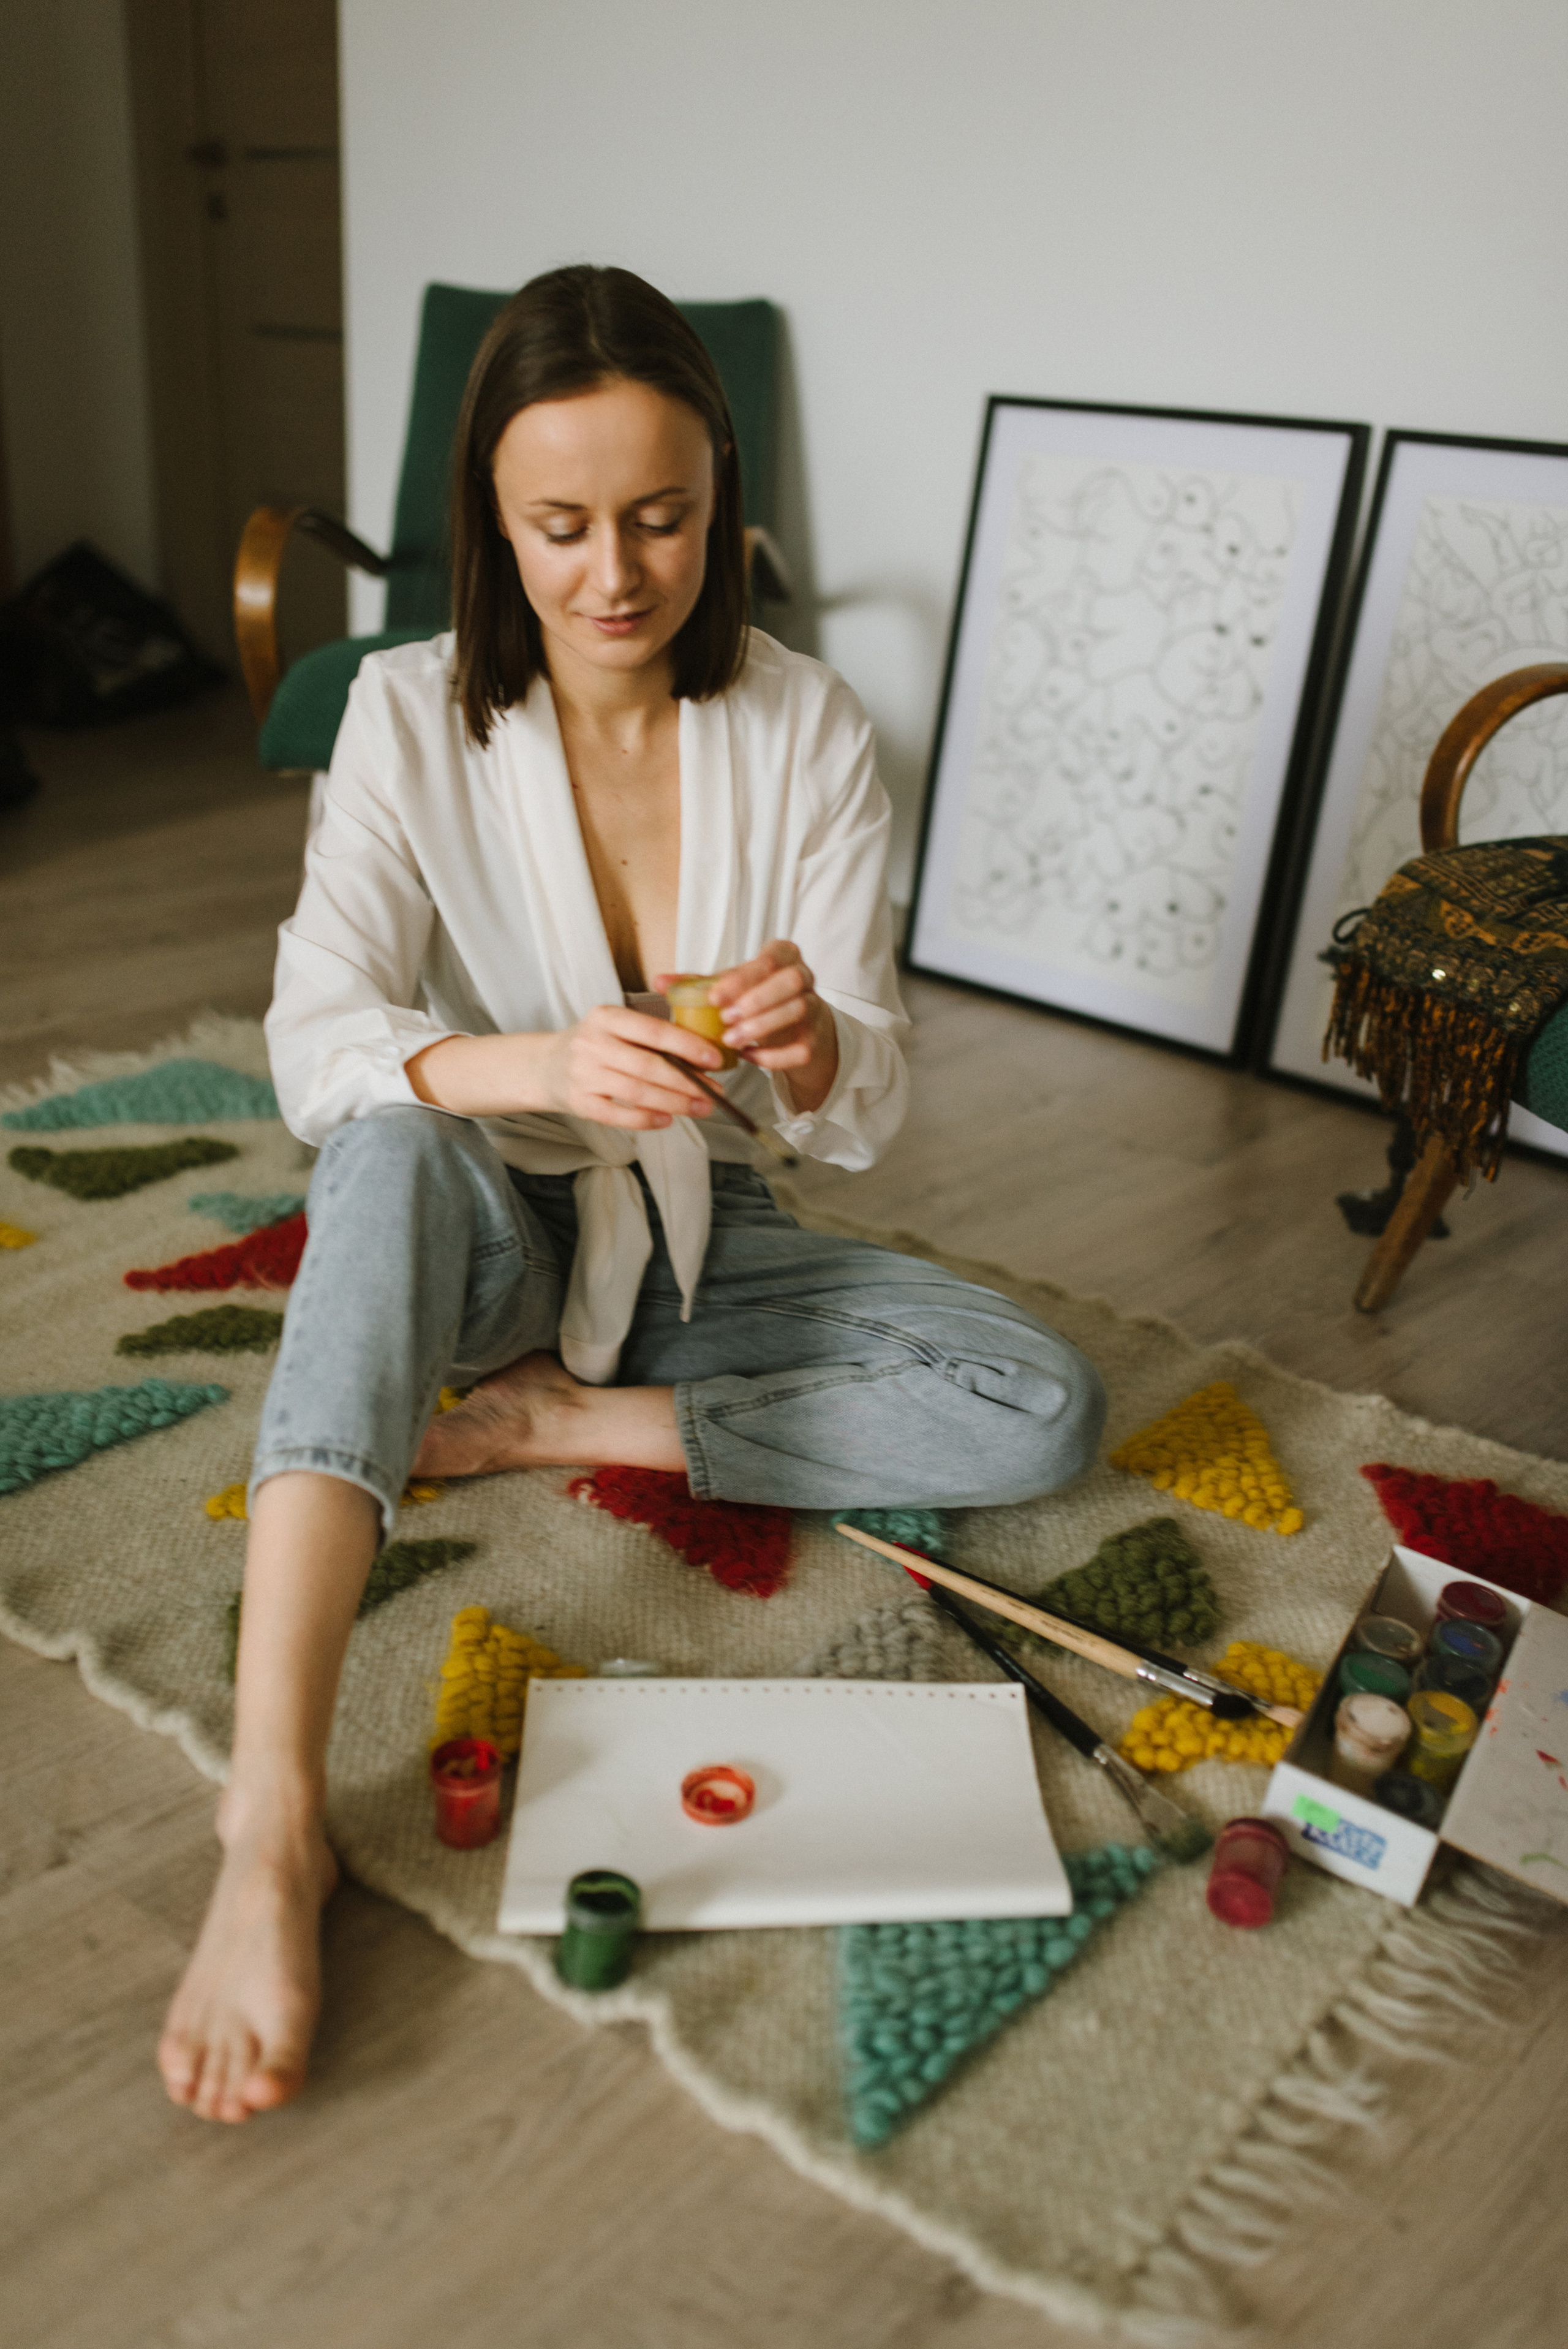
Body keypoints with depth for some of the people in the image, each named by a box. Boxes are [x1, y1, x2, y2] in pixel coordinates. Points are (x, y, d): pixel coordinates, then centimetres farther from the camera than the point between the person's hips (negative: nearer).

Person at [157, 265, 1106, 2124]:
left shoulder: (808, 732, -9)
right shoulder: (413, 716, -11)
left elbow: (861, 1117, -9)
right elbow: (312, 1047, -21)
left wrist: (808, 1047, -33)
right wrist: (538, 1067, -41)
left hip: (697, 1239, 2)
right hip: (490, 1237, -2)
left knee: (1049, 1413, -18)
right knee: (394, 1150, -38)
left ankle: (552, 1426, -12)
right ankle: (272, 1822, -45)